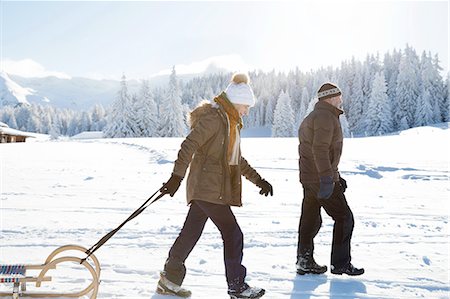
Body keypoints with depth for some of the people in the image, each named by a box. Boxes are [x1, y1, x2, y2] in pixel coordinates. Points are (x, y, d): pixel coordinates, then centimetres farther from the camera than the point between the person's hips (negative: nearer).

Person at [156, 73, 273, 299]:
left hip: (205, 189, 10)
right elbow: (189, 145, -21)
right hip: (208, 188, -10)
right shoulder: (213, 117, -12)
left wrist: (258, 180, 25)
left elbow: (236, 159, 27)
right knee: (233, 234, -3)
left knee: (190, 234, 14)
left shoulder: (230, 122, 21)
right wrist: (177, 176, -29)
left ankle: (170, 280, 24)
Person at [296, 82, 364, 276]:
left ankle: (305, 262, 20)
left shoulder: (311, 117, 20)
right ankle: (340, 263, 8)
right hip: (322, 179, -10)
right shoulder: (326, 117, -13)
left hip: (308, 178, 10)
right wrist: (327, 178, -29)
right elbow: (320, 149, -25)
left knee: (310, 220, 13)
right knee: (344, 218, 1)